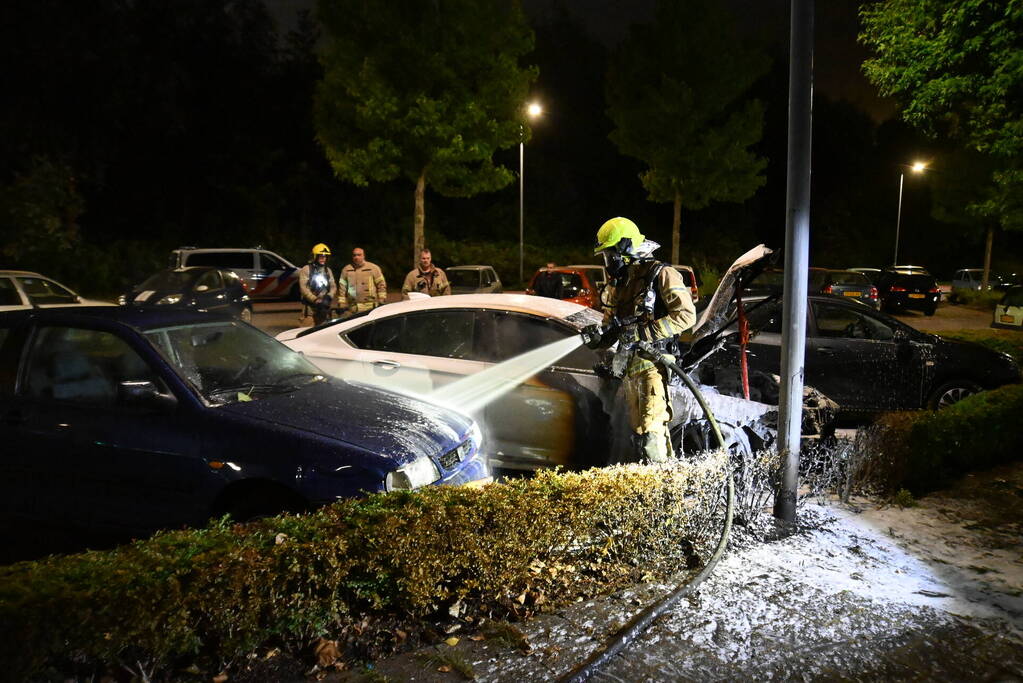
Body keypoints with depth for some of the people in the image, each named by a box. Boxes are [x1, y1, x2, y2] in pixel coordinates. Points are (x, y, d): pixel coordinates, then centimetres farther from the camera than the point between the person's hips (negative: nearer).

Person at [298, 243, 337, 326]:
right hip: (310, 307, -5)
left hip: (324, 308, 5)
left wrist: (329, 296, -13)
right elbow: (303, 288, -10)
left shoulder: (328, 270, 15)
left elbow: (333, 286, 8)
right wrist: (315, 300, -20)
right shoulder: (306, 269, -1)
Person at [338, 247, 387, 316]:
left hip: (370, 308, -2)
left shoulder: (373, 268, 4)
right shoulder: (346, 270, 10)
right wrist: (341, 305, 7)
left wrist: (382, 301, 0)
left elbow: (381, 284, 6)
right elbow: (342, 288, 12)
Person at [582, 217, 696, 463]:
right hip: (629, 365, 8)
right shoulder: (618, 282, 18)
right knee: (637, 430, 12)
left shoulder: (660, 274, -7)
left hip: (652, 362, -8)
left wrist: (644, 332, -20)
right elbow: (610, 322, 23)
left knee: (651, 427, -13)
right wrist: (599, 336, -1)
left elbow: (686, 315, -14)